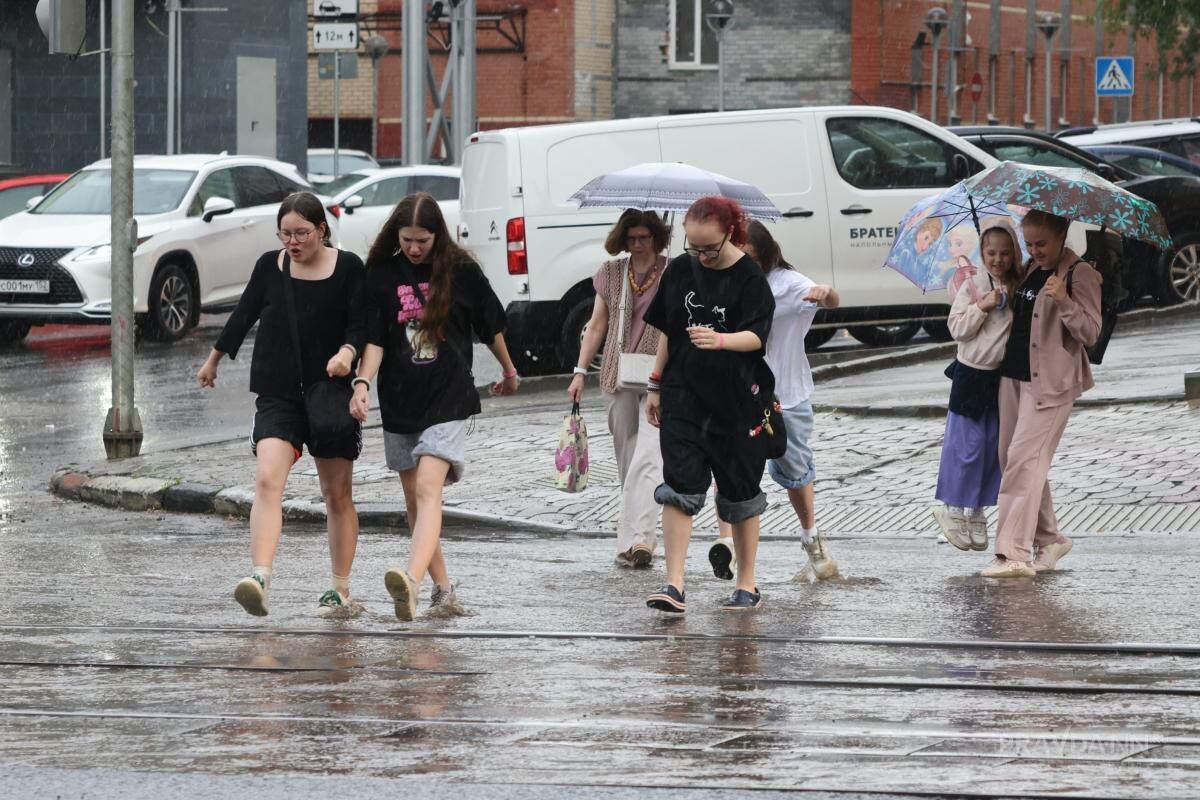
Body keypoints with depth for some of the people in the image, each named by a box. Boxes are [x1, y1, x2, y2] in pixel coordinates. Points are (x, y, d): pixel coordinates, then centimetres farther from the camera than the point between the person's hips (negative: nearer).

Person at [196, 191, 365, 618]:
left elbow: (360, 325, -6)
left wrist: (347, 353, -27)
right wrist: (213, 361, 28)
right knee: (267, 480, -20)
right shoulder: (270, 266, 4)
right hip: (278, 397, 0)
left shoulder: (348, 268, -2)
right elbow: (244, 315, 17)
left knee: (338, 495, 9)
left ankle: (341, 591, 19)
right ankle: (259, 578, -34)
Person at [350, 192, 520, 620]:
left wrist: (509, 371, 25)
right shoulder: (381, 275, 0)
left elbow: (490, 327, 12)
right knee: (414, 500, 9)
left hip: (448, 397, -4)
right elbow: (373, 339, -2)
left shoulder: (460, 271, -3)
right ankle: (443, 589, 20)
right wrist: (363, 383, -19)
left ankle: (411, 580, -38)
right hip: (399, 402, 4)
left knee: (428, 487, -20)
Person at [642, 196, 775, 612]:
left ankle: (747, 586, 17)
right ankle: (674, 586, -11)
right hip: (683, 396, 3)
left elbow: (756, 337, -18)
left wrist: (720, 340, -37)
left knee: (740, 492, 6)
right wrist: (656, 386, 14)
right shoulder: (680, 271, 4)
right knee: (679, 486, -8)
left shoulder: (750, 278, -9)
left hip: (735, 399, -3)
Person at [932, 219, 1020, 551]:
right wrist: (982, 307, -22)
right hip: (971, 374, -4)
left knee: (994, 446, 8)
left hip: (1003, 375, 4)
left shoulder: (1020, 289, 2)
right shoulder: (971, 286, -7)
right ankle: (952, 510, 11)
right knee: (968, 445, -2)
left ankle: (976, 512, 19)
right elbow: (957, 328, -11)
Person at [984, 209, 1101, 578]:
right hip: (1014, 374, 9)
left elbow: (1090, 332, -16)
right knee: (1010, 458, 10)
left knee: (1024, 459, -15)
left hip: (1051, 381, -9)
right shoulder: (1030, 270, 14)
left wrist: (1064, 301, -30)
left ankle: (1014, 553, -18)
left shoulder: (1080, 274, -9)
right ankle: (1048, 538, 24)